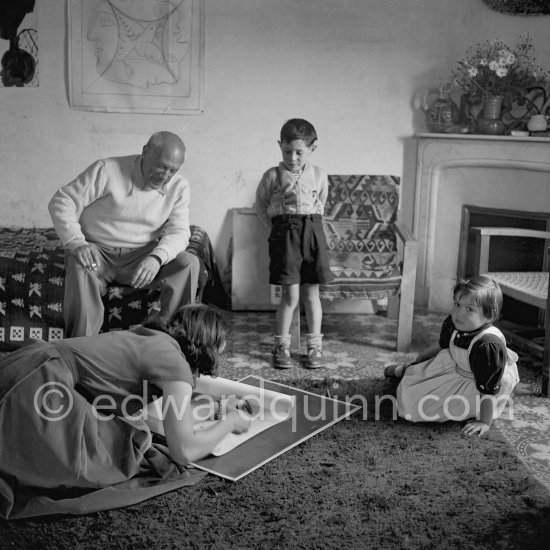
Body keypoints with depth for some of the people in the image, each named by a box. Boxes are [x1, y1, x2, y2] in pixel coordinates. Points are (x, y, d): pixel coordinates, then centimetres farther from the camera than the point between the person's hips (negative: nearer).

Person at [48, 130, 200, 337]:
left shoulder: (179, 187, -1)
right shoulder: (107, 170, -11)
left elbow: (179, 231, -10)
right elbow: (61, 202, -11)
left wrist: (157, 257, -32)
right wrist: (76, 243, -27)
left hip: (141, 257, 3)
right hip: (97, 252, -2)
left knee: (189, 263, -21)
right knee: (80, 268, -36)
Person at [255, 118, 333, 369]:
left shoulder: (319, 176, 6)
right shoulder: (272, 175, 0)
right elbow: (260, 205, 10)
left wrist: (310, 224, 11)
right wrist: (276, 227, 3)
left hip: (313, 233, 2)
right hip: (284, 234, -2)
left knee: (311, 293, 7)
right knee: (291, 294, -6)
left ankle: (315, 346, 17)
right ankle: (281, 346, 8)